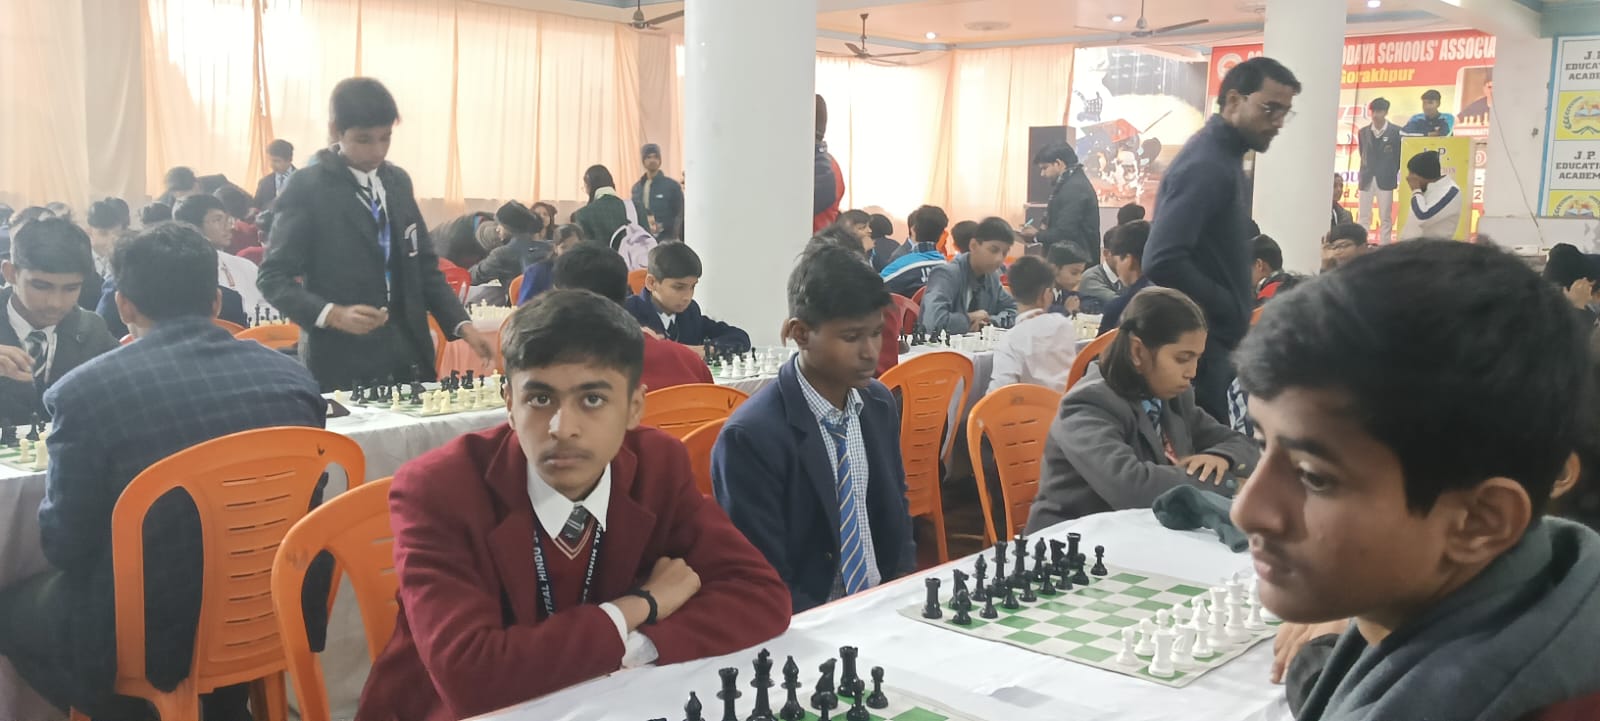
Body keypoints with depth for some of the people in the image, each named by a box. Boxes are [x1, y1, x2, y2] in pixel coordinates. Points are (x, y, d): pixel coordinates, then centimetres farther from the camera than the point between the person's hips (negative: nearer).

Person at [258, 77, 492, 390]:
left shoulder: (398, 181, 9)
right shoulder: (305, 189, -8)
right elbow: (274, 278, -8)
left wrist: (461, 324, 2)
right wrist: (332, 314, -23)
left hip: (408, 358, 5)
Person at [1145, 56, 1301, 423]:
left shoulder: (1223, 156, 12)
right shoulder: (1206, 165, -18)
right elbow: (1163, 262, -29)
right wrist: (1233, 309, -17)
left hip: (1216, 337, 10)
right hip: (1202, 341, -10)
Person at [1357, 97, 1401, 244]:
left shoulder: (1396, 132, -2)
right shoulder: (1363, 132, 8)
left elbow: (1400, 155, 2)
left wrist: (1394, 174, 0)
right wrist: (1365, 172, 9)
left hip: (1386, 180, -3)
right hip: (1366, 179, 3)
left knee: (1385, 218, 2)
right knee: (1363, 217, 3)